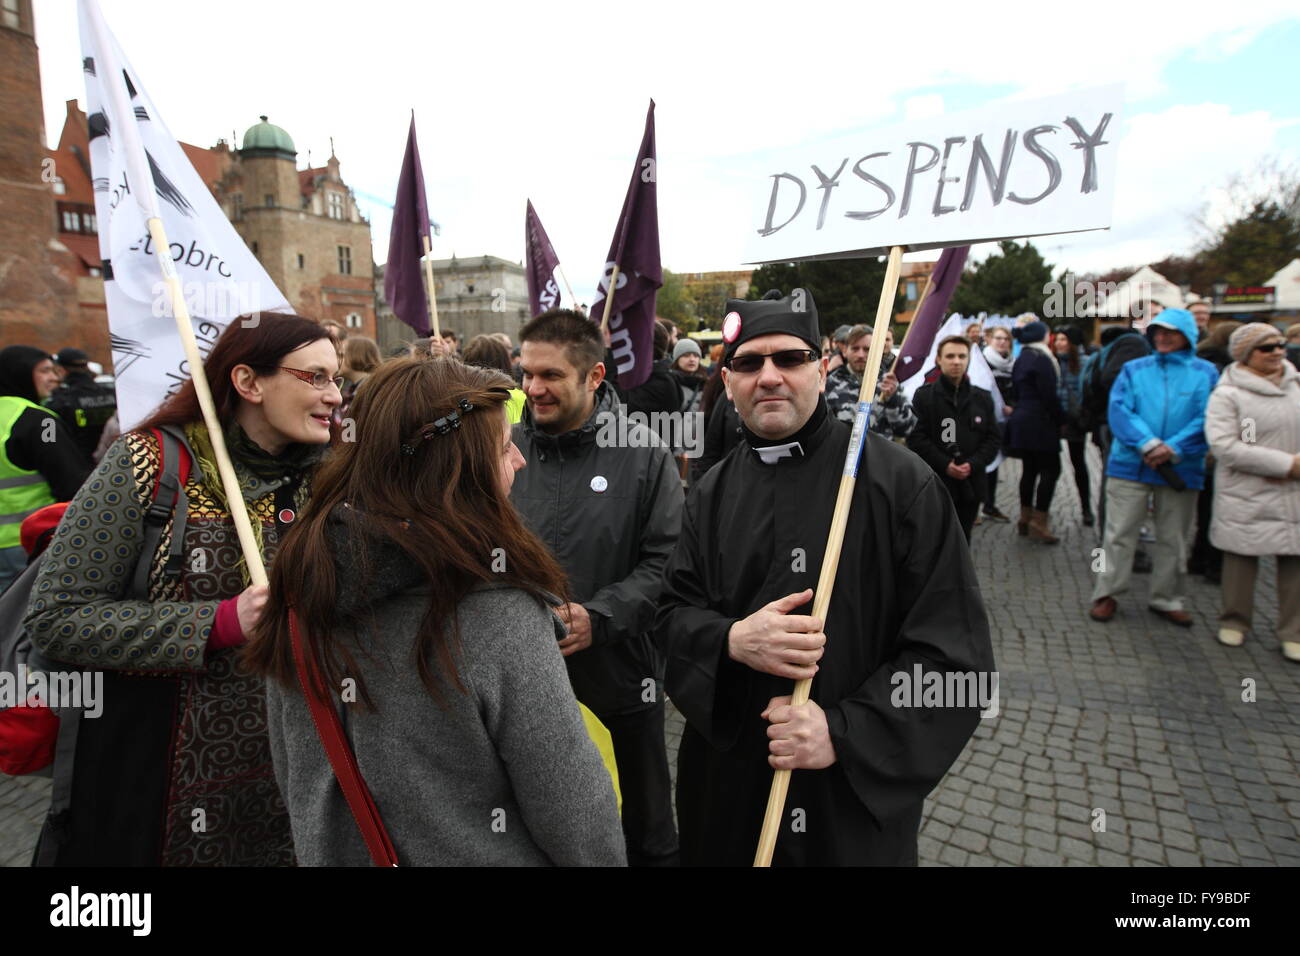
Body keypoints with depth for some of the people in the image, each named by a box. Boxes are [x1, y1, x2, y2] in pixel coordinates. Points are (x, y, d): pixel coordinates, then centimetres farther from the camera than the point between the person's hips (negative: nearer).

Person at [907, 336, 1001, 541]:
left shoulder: (982, 398, 11)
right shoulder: (924, 396, -1)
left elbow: (994, 438, 8)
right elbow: (916, 438, -8)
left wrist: (973, 464, -8)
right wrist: (945, 464, -16)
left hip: (971, 485, 4)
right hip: (934, 484, -4)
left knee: (962, 542, 12)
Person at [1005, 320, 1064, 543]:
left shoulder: (1020, 360, 13)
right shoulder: (1041, 359, -13)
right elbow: (1049, 395, -15)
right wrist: (1060, 420, -6)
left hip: (1021, 422, 9)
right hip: (1040, 423, -9)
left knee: (1029, 469, 14)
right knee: (1050, 469, -4)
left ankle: (1026, 518, 19)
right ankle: (1039, 522, -7)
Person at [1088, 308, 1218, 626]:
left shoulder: (1205, 373, 6)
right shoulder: (1134, 369, 7)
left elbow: (1206, 419, -5)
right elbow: (1118, 409, -6)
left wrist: (1174, 449, -18)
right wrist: (1148, 443, -19)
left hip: (1180, 468, 1)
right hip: (1130, 465, -1)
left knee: (1173, 539, 11)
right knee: (1119, 533, 1)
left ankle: (1166, 599, 26)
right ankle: (1106, 594, 12)